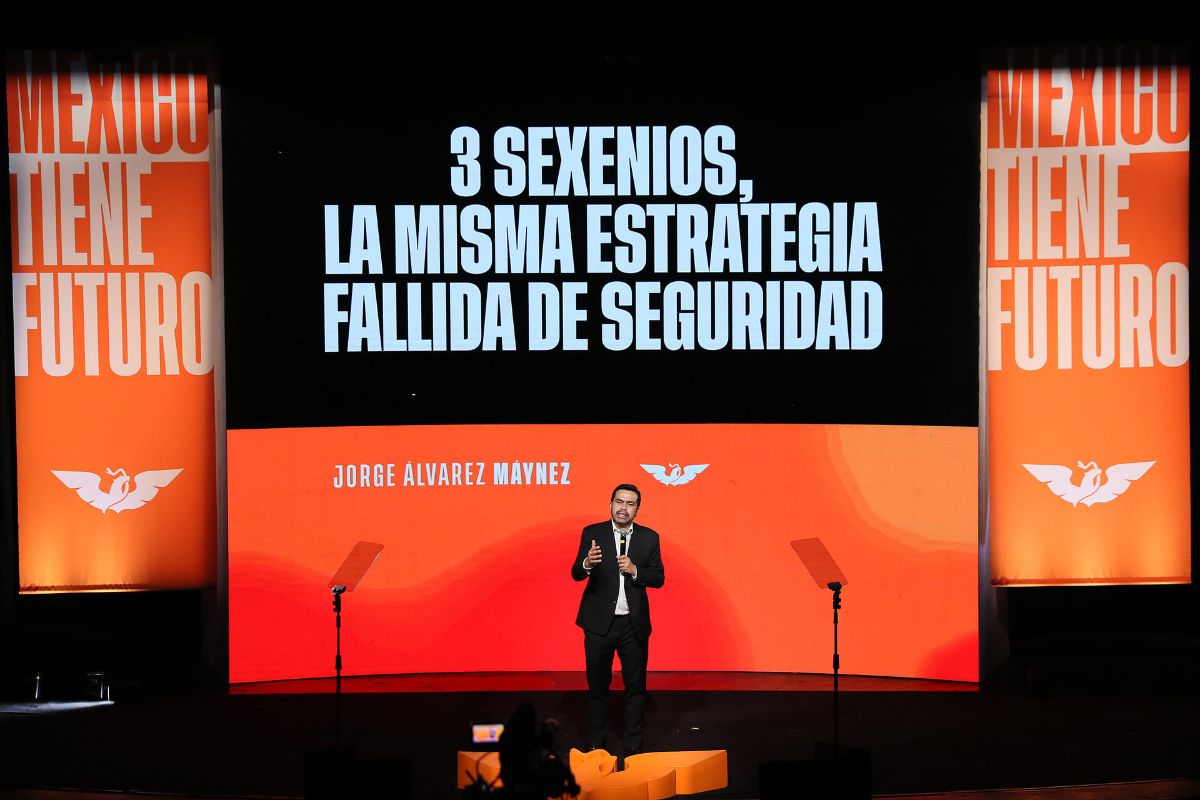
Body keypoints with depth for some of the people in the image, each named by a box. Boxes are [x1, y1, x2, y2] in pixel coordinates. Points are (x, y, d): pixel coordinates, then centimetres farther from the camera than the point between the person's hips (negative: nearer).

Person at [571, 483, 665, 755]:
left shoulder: (649, 538, 3)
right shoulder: (592, 534, -3)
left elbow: (658, 578, 1)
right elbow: (576, 574, -9)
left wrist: (634, 570, -18)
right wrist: (587, 563, -32)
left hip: (634, 624, 1)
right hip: (599, 621, -1)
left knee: (636, 686, 7)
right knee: (597, 685, 7)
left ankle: (634, 746, 16)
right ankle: (596, 744, 17)